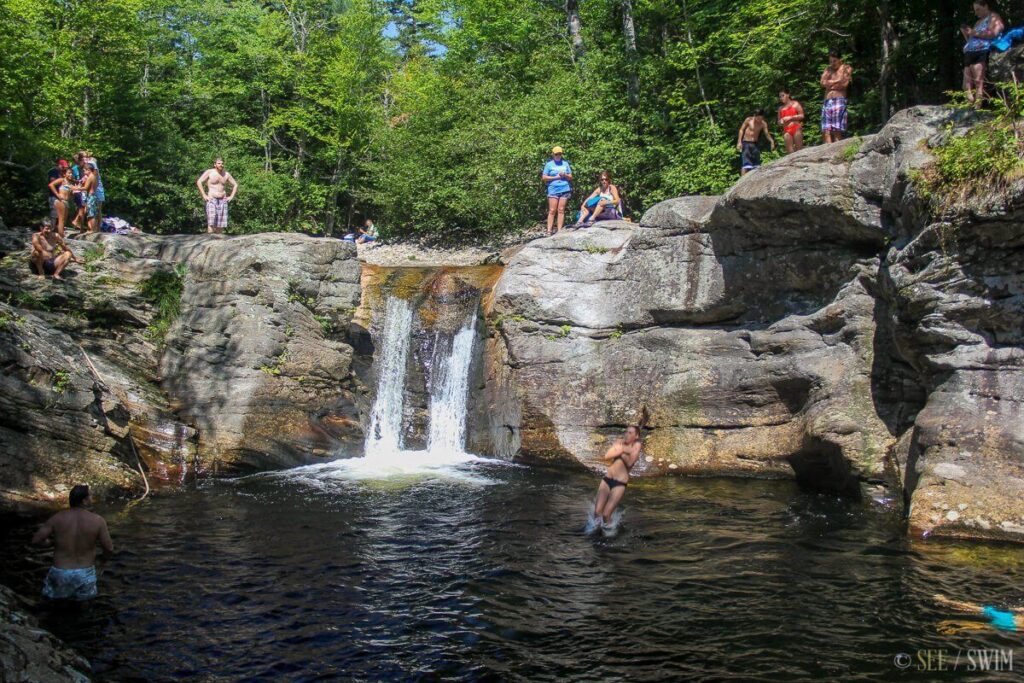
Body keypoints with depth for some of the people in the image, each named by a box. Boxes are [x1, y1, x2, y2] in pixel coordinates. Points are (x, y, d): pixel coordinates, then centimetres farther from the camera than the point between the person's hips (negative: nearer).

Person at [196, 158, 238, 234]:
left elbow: (235, 185, 22)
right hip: (211, 200, -4)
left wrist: (231, 196, 11)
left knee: (221, 224, 2)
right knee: (211, 223, -15)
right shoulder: (209, 172, -1)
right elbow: (199, 182, -7)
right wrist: (204, 196, -11)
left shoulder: (226, 174, 12)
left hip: (223, 200, 4)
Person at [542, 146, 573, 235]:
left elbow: (570, 177, 14)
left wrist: (565, 175, -7)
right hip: (553, 190, -2)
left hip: (564, 190, 2)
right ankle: (549, 230, -8)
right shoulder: (549, 164, 6)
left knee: (561, 210, 0)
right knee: (552, 210, -7)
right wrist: (555, 177, -8)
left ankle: (559, 230, 1)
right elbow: (544, 177, 1)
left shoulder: (565, 163, 13)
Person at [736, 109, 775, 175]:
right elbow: (741, 130, -1)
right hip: (746, 143, -4)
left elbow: (767, 134, -3)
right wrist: (739, 142, -9)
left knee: (757, 164, 4)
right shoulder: (748, 120, -5)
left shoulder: (763, 124, 1)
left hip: (755, 144, 4)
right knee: (745, 163, -13)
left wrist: (772, 141, -22)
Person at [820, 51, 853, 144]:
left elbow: (844, 84, -7)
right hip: (827, 102, 5)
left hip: (839, 101, -5)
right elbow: (823, 83, 6)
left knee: (837, 132, -14)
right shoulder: (828, 69, 23)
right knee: (826, 131, -7)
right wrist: (837, 81, 0)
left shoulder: (846, 68, 9)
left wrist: (830, 83, 3)